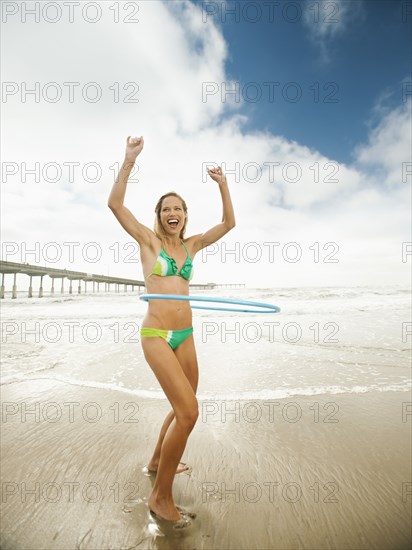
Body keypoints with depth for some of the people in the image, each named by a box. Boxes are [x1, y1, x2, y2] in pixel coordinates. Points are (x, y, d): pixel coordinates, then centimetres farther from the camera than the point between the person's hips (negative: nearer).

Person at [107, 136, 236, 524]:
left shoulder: (191, 245, 12)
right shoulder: (148, 240, 1)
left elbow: (228, 223, 13)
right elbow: (115, 204, -10)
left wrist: (222, 185, 8)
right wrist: (130, 160, -12)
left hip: (185, 334, 6)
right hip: (155, 334, -6)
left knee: (184, 409, 17)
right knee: (188, 412, -13)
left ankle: (157, 461, 43)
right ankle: (160, 496, 9)